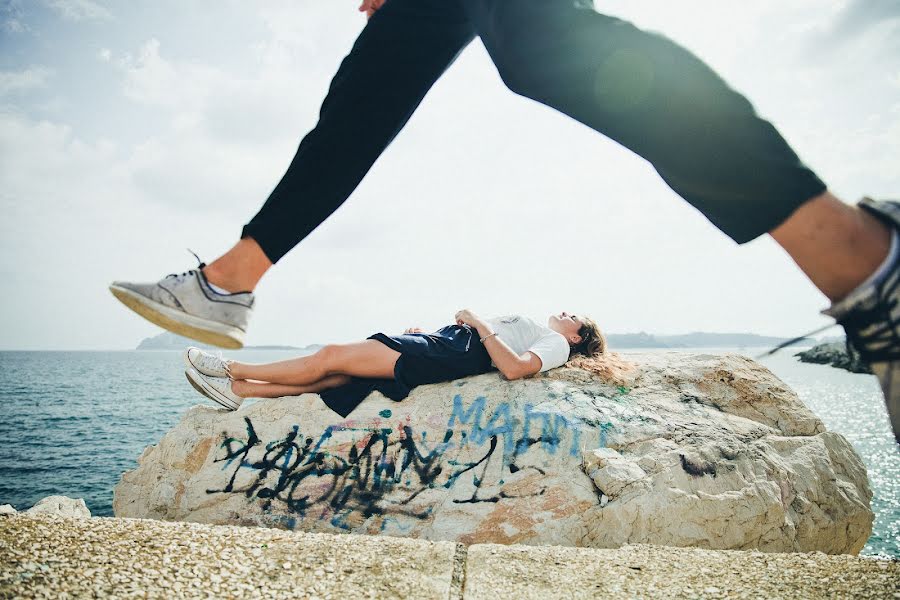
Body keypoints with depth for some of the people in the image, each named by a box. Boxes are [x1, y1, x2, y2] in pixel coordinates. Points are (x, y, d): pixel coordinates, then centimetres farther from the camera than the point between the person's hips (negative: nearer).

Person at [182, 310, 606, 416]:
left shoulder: (555, 346, 4)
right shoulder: (532, 329, 32)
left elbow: (514, 368, -19)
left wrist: (480, 324, -15)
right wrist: (426, 333, 23)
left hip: (456, 355, -9)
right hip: (444, 342, 9)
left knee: (331, 357, -12)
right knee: (335, 376, 0)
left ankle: (234, 370, -2)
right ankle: (239, 390, 3)